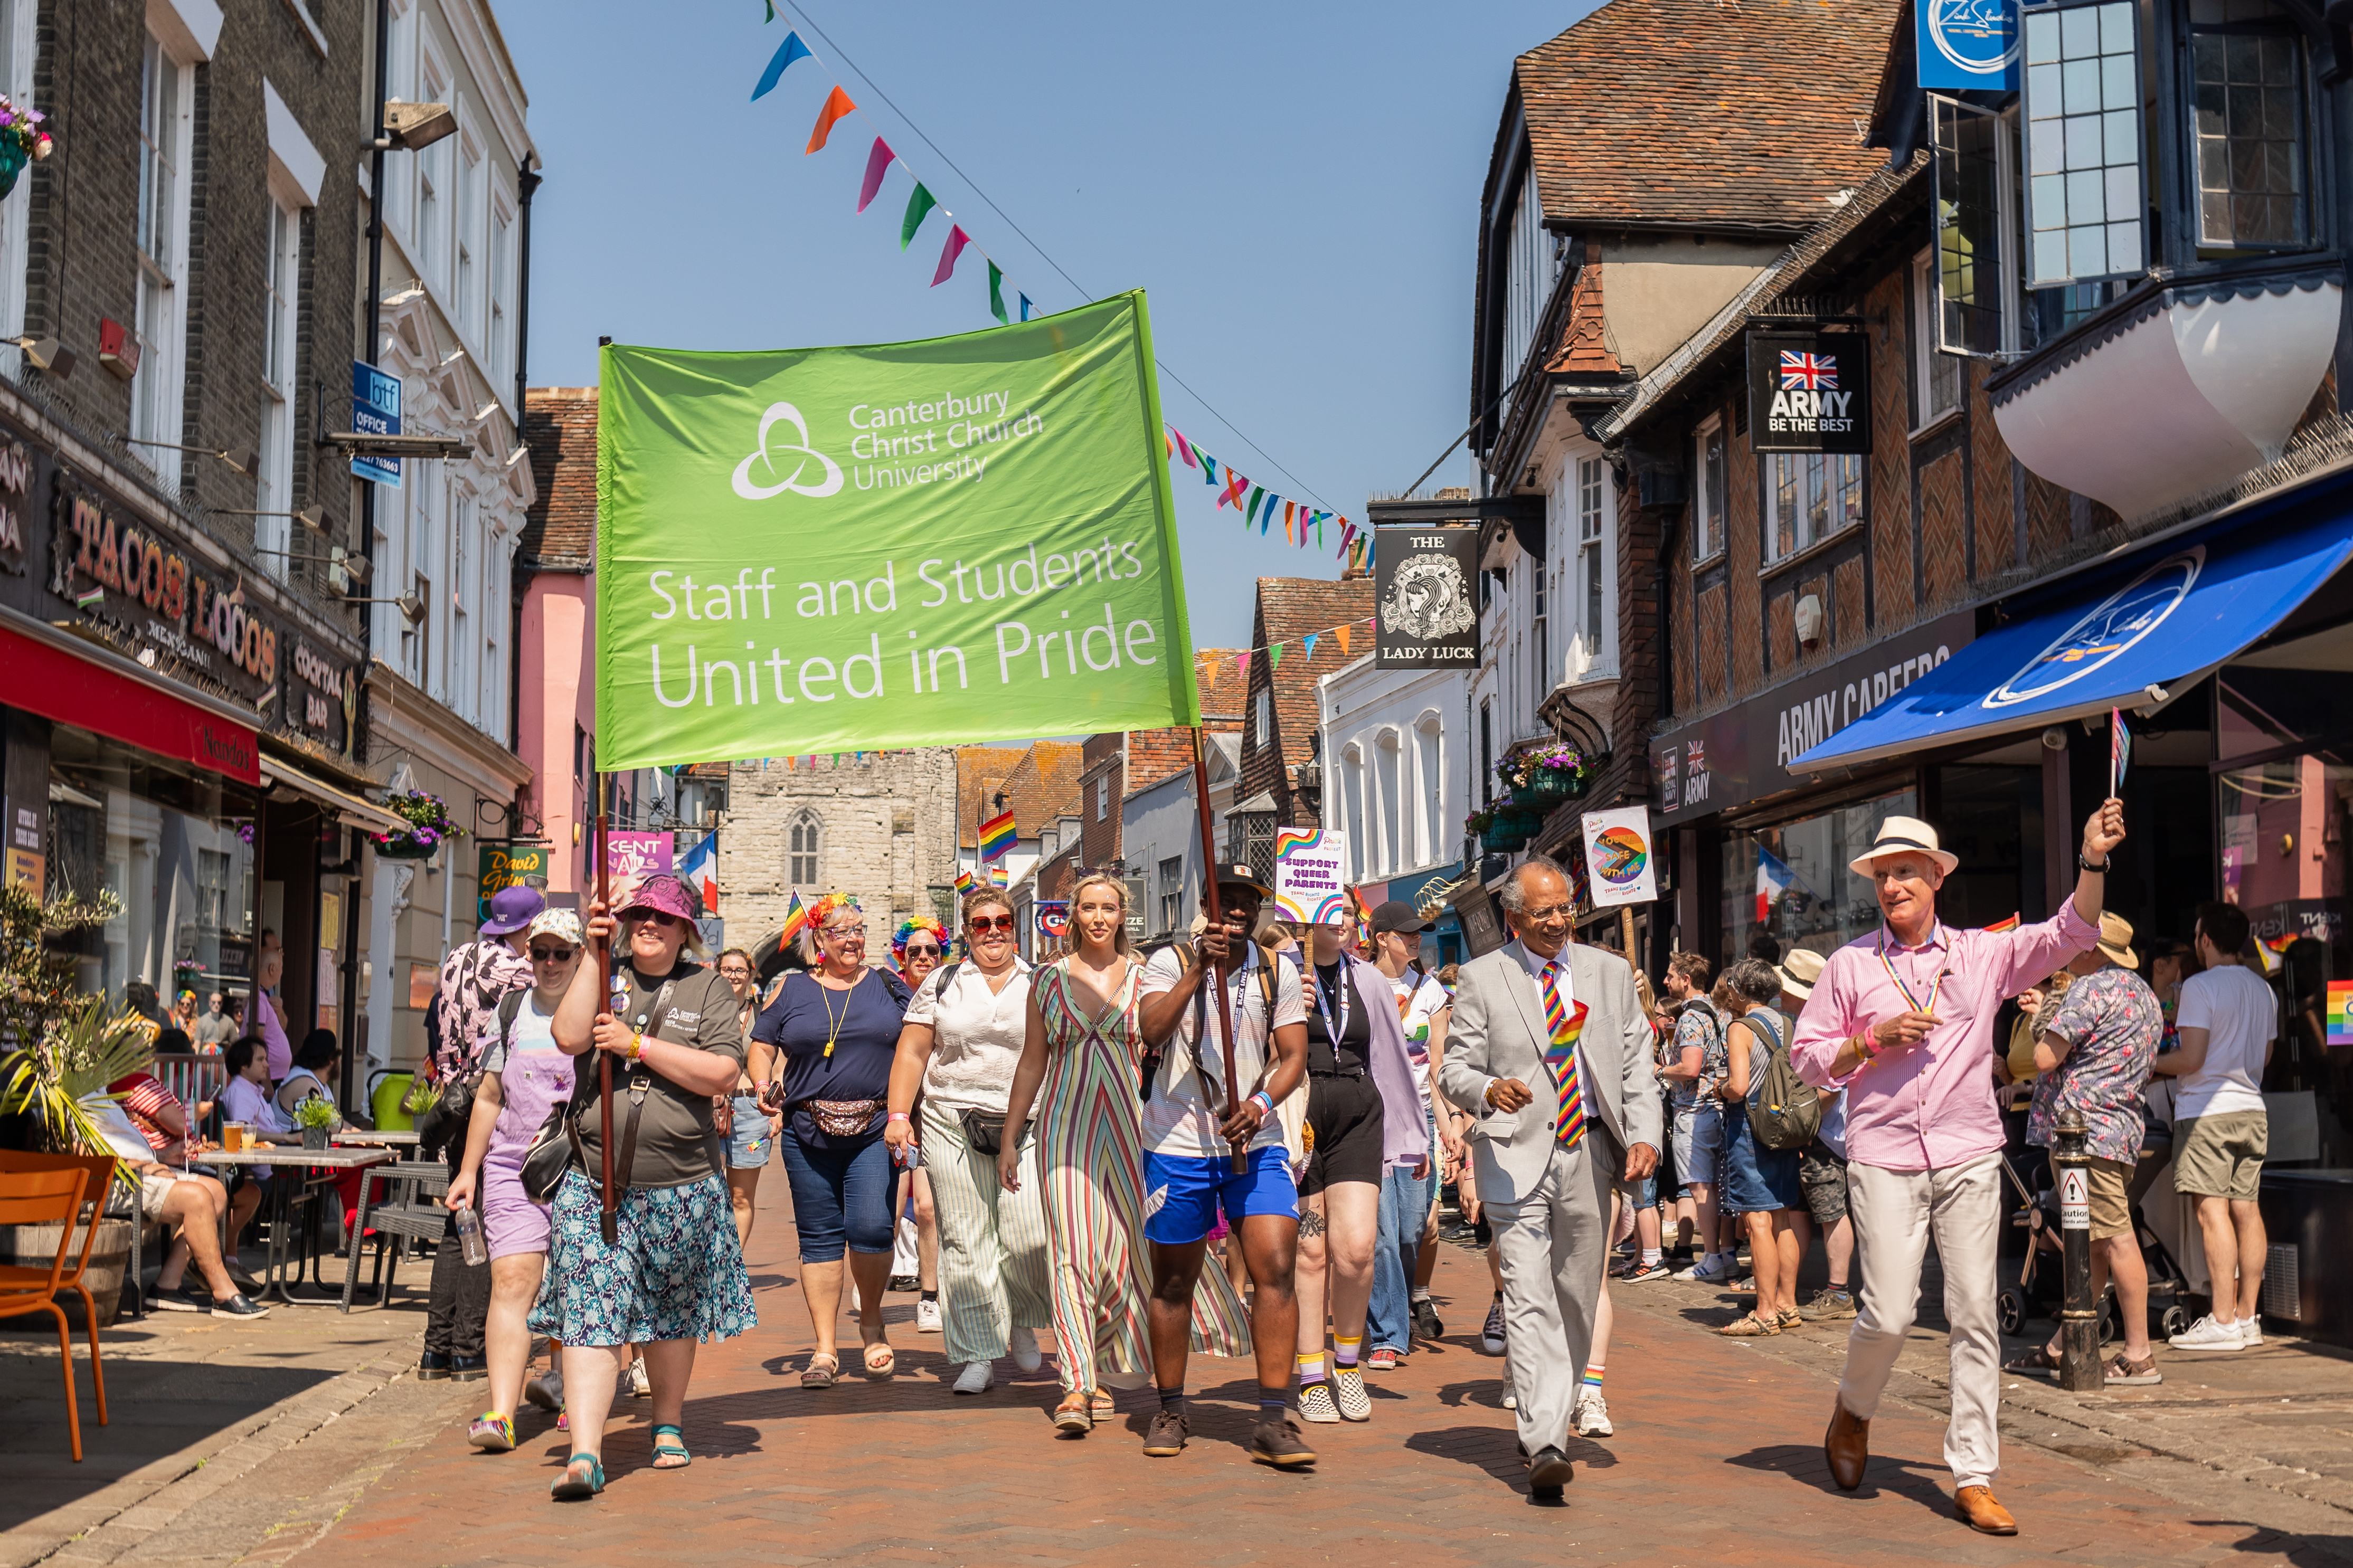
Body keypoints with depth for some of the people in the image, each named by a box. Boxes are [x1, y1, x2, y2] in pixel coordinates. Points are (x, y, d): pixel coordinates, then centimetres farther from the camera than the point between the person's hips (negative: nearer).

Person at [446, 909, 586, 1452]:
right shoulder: (511, 1010, 12)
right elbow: (489, 1096, 18)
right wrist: (469, 1168, 14)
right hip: (514, 1167, 2)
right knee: (512, 1281, -10)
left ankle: (565, 1384, 27)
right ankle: (501, 1413, -16)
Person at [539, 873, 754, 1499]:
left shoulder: (707, 989, 5)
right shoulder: (604, 978, 9)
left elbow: (722, 1074, -8)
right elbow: (569, 1036, -10)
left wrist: (638, 1044, -12)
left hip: (680, 1184, 0)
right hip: (594, 1181, 0)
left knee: (672, 1313, 13)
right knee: (590, 1314, -9)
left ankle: (668, 1426, 33)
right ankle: (585, 1455, -12)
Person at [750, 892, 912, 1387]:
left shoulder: (886, 986, 9)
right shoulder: (791, 990, 8)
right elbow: (760, 1047, 13)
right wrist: (764, 1085, -7)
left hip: (874, 1130, -1)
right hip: (808, 1134, 1)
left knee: (871, 1226, -15)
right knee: (819, 1238, 4)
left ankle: (872, 1319, 12)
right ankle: (825, 1349, 12)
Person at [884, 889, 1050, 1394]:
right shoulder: (942, 983, 10)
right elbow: (912, 1053, 8)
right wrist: (898, 1115, -2)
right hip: (953, 1125, 0)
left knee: (1029, 1237, -9)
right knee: (966, 1242, -1)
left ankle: (1022, 1322, 20)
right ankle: (979, 1355, 7)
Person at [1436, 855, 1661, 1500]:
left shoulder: (1610, 974, 12)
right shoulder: (1481, 979, 4)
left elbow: (1637, 1065, 12)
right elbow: (1455, 1067, 2)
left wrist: (1644, 1136, -2)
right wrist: (1488, 1089, -20)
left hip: (1590, 1152, 3)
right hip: (1517, 1155, -3)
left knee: (1576, 1300, 9)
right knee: (1529, 1300, -13)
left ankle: (1550, 1420, 26)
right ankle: (1544, 1447, -17)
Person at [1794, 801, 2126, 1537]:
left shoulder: (1983, 954, 8)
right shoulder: (1850, 965, 7)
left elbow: (2069, 933, -2)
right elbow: (1806, 1057, 8)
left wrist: (2093, 861, -17)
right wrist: (1874, 1039, -8)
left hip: (1969, 1157, 1)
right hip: (1884, 1158, -1)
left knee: (1975, 1314, 0)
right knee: (1889, 1313, -8)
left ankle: (1973, 1477, 7)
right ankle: (1853, 1410, 23)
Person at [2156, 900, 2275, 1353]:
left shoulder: (2200, 987, -10)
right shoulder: (2263, 990, 12)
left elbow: (2190, 1060, -15)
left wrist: (2148, 1063, 1)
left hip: (2207, 1110, -7)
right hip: (2251, 1108, 7)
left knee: (2213, 1211, -8)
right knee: (2246, 1209, 8)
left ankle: (2223, 1321, -11)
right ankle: (2248, 1316, 11)